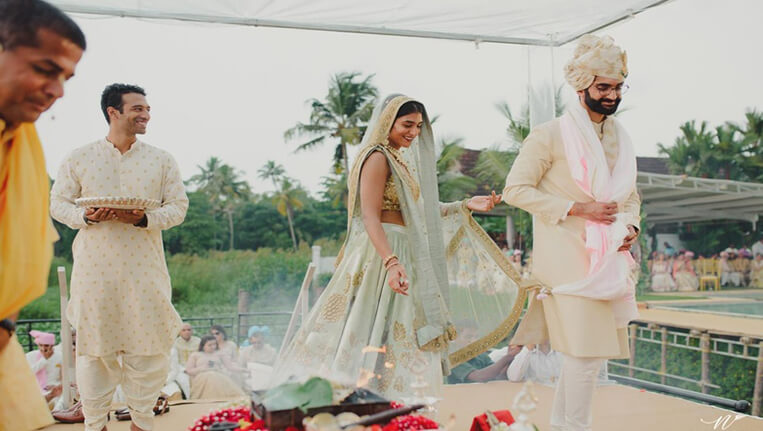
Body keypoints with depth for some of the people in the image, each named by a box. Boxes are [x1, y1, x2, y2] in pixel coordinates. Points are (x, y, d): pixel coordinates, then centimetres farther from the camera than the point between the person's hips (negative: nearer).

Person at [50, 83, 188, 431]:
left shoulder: (161, 160, 8)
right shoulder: (79, 158, 7)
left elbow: (179, 206, 4)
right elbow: (58, 203, 8)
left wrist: (145, 218, -15)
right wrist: (85, 216, -14)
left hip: (144, 269, 1)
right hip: (94, 268, 0)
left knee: (147, 344, 2)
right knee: (93, 343, 3)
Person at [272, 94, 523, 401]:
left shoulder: (399, 160, 20)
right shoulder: (378, 157, -10)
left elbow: (416, 213, 21)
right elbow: (370, 217, -19)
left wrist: (466, 206, 18)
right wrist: (391, 262, -32)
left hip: (403, 255, 10)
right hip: (382, 253, -10)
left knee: (400, 346, 8)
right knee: (375, 336, -10)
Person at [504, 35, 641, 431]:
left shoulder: (620, 138, 14)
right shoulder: (551, 135, -9)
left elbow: (630, 194, 24)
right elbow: (516, 189, -12)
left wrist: (631, 225, 1)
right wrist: (577, 208, -17)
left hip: (607, 259, 8)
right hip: (568, 259, -7)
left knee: (586, 350, 14)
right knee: (584, 351, -9)